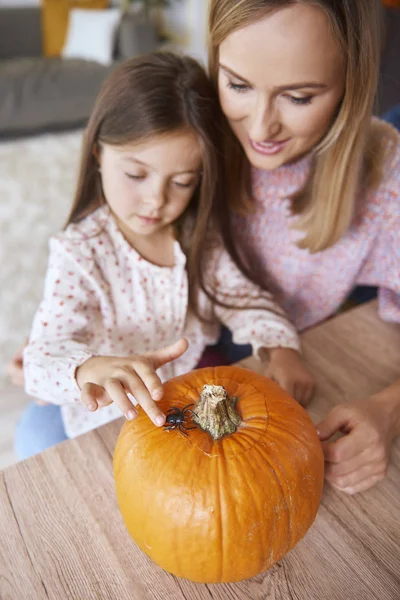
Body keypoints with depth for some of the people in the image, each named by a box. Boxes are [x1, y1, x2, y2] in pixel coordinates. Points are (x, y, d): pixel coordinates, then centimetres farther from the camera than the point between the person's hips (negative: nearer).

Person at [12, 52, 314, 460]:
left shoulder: (201, 235, -8)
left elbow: (243, 297, 0)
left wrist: (281, 347, -20)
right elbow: (43, 356, -27)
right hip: (111, 418, -2)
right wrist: (90, 369, -50)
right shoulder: (78, 253, -20)